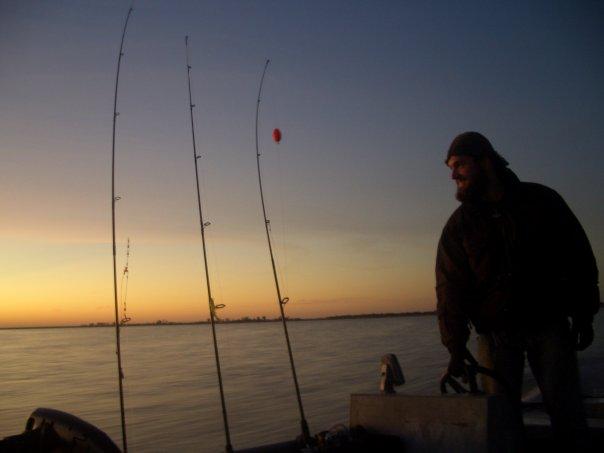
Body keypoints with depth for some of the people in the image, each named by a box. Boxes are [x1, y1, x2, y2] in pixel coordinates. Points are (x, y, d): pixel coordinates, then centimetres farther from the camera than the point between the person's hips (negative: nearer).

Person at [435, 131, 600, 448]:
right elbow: (450, 288, -6)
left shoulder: (541, 200, 0)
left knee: (566, 413, 0)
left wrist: (584, 318, 2)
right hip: (495, 334, 1)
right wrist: (456, 349, -12)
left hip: (549, 324, 0)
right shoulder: (458, 225, 0)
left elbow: (579, 259, 5)